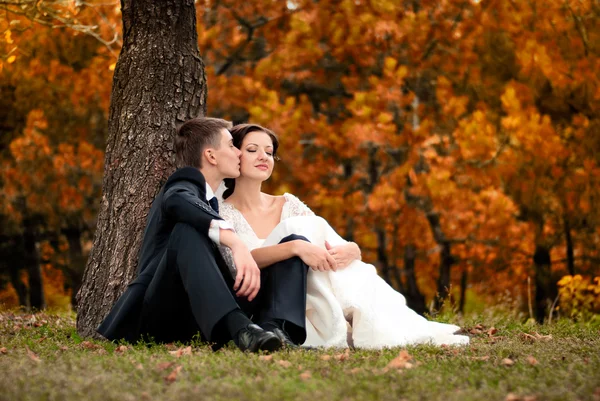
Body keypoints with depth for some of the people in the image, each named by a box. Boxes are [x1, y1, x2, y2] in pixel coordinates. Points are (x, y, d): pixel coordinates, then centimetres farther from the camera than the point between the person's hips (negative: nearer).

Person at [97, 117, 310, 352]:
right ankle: (238, 329, -54)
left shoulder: (212, 201, 25)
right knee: (187, 230, -35)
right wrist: (235, 242, -43)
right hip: (161, 314, -8)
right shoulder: (186, 183, -2)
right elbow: (177, 201, -30)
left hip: (199, 317, 8)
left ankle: (273, 328, -31)